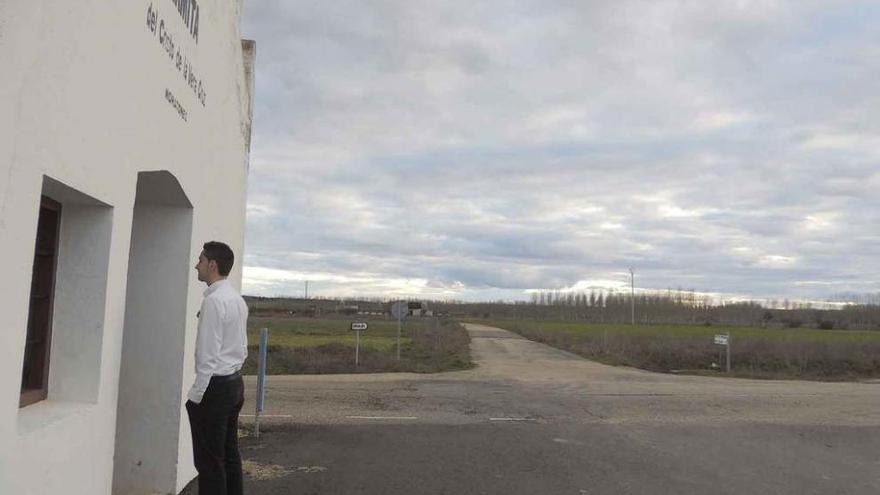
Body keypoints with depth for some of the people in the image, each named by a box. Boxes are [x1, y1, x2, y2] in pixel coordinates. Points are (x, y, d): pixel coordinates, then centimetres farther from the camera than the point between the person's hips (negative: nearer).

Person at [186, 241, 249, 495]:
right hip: (235, 383, 9)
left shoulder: (214, 301, -16)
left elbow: (208, 354, -18)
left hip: (214, 386, -9)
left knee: (209, 461, -1)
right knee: (229, 454, 15)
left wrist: (195, 395, -14)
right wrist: (233, 374, 20)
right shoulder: (238, 299, 11)